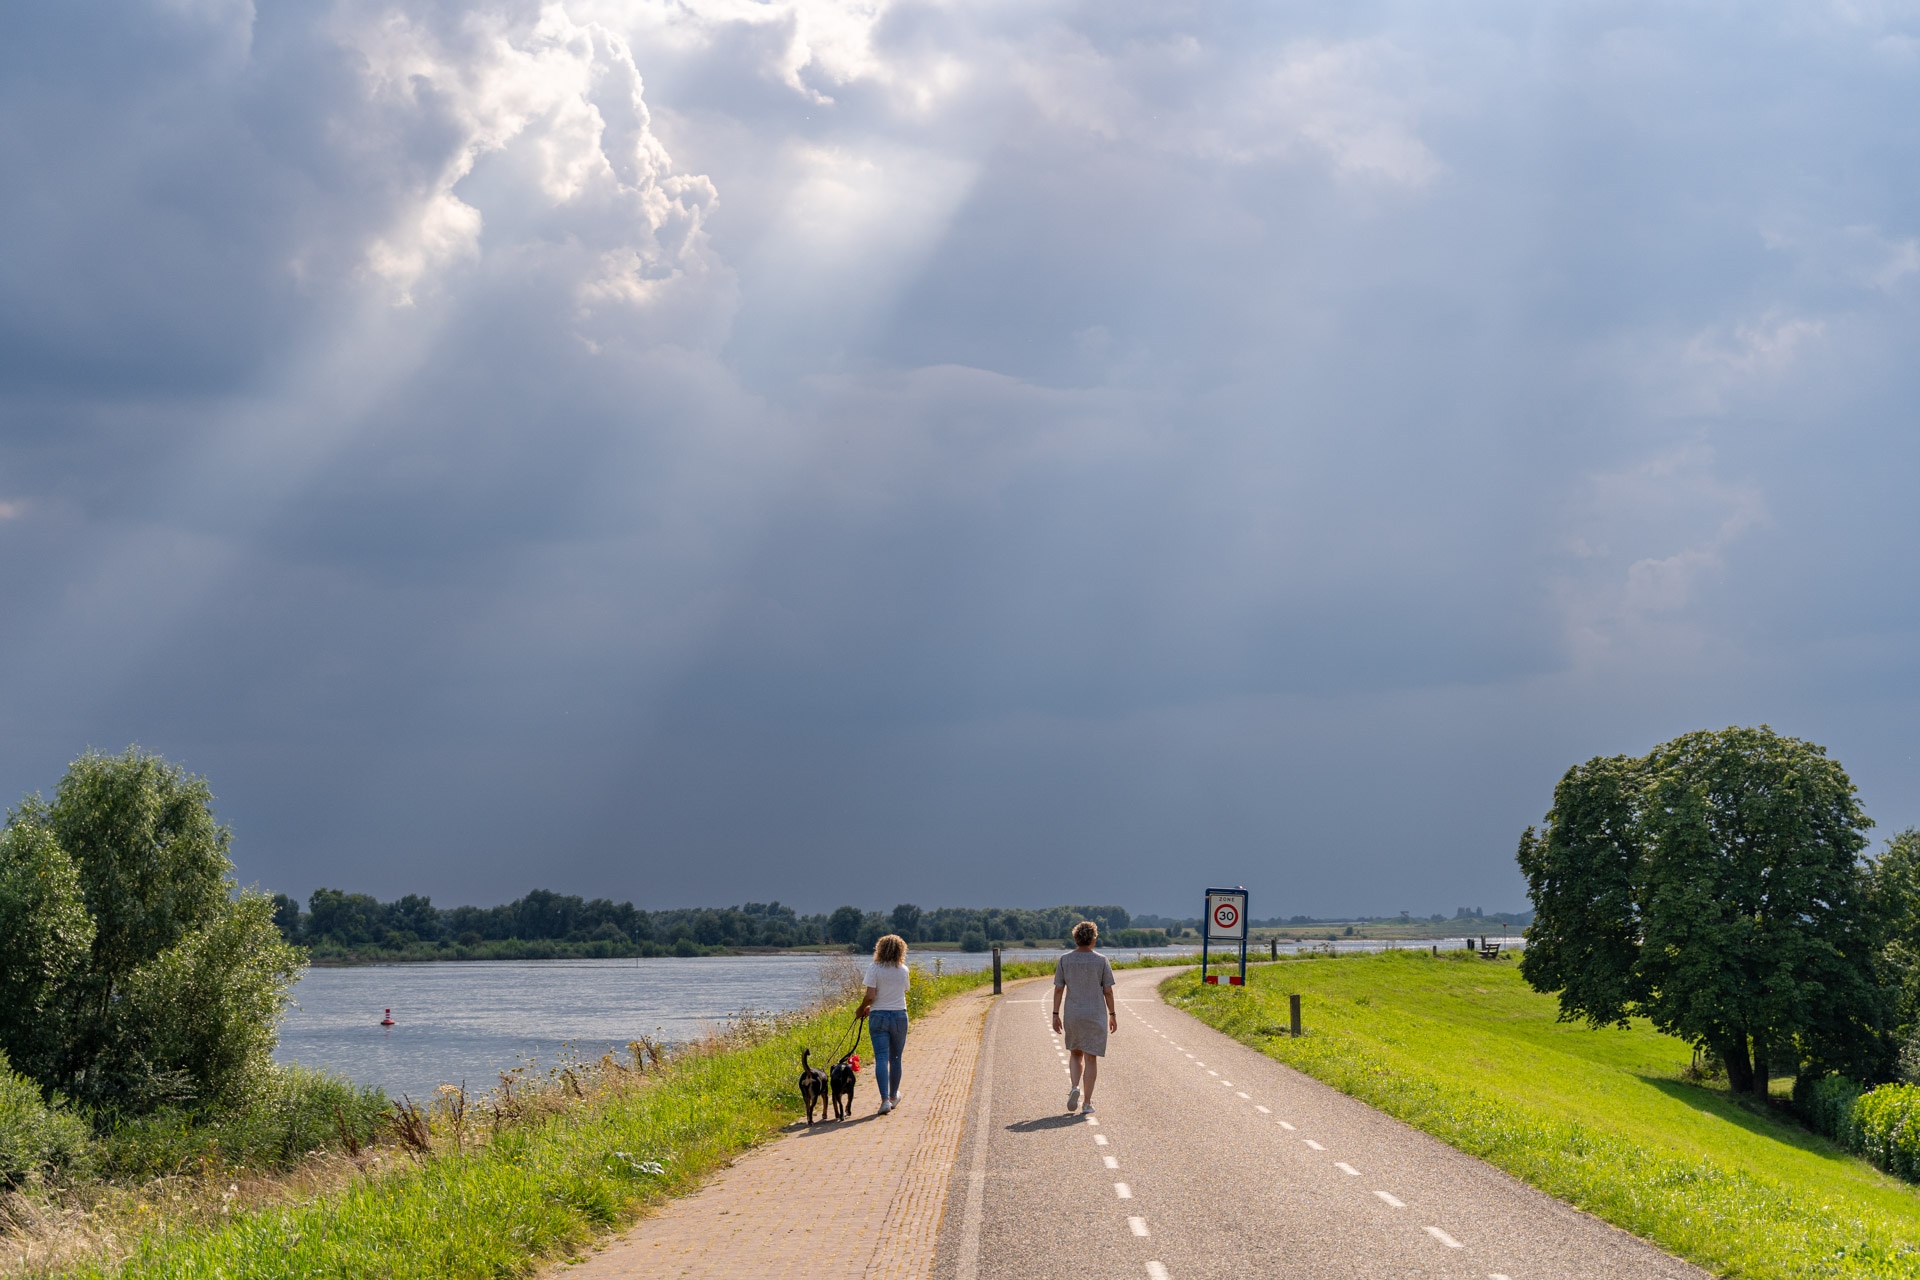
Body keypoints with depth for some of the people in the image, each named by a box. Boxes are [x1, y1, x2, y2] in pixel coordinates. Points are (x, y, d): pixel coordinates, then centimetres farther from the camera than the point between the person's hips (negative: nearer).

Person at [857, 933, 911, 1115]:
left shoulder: (874, 968, -9)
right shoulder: (903, 970, 2)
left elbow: (870, 996, -15)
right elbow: (902, 994, 10)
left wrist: (861, 1009, 6)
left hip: (879, 1017, -3)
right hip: (899, 1015, 3)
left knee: (881, 1058, -5)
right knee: (895, 1058, 15)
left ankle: (885, 1099, -16)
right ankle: (893, 1096, 30)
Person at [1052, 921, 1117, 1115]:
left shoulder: (1064, 960, -2)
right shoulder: (1101, 961, -6)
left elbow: (1058, 989, -2)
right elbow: (1108, 991, -5)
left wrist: (1056, 1015, 4)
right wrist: (1112, 1015, 5)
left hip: (1073, 1015, 2)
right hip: (1095, 1015, -2)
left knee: (1076, 1054, 20)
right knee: (1091, 1058, 3)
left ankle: (1075, 1088, -4)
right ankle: (1087, 1104, 0)